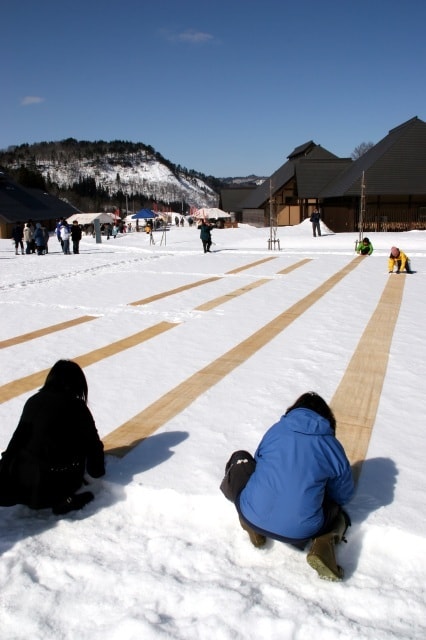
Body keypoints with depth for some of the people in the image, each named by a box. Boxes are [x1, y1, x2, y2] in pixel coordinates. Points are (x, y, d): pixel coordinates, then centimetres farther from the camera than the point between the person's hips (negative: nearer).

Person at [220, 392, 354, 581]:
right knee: (339, 511, 32)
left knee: (240, 459, 26)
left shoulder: (276, 430, 6)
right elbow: (343, 495, 15)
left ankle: (252, 524, 14)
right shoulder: (331, 445, 4)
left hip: (253, 517, 1)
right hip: (299, 533, 0)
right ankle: (325, 542, 1)